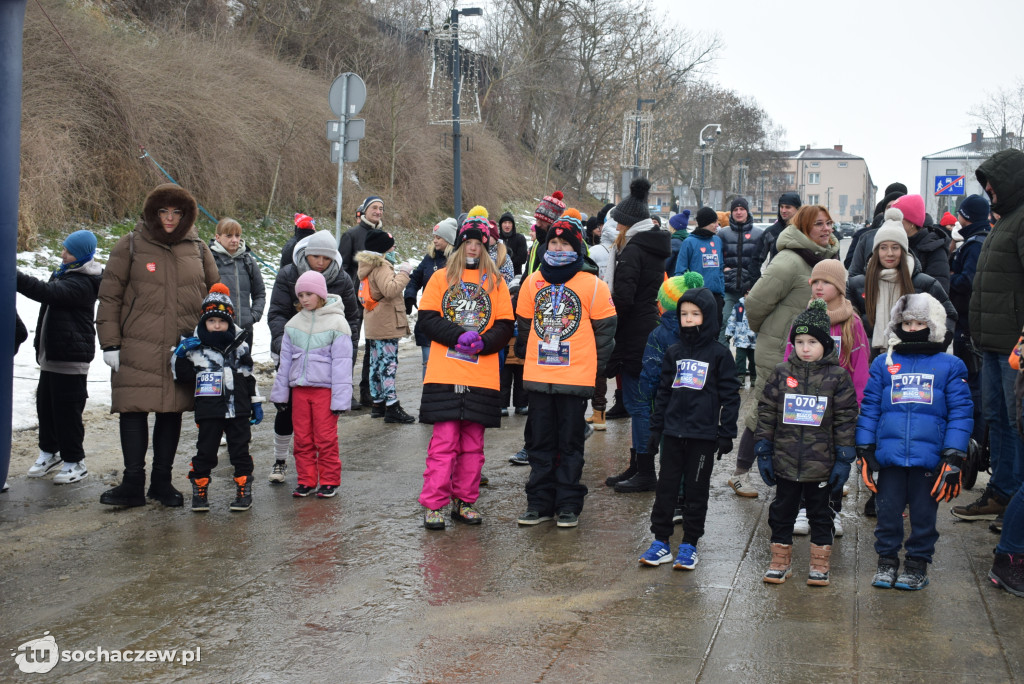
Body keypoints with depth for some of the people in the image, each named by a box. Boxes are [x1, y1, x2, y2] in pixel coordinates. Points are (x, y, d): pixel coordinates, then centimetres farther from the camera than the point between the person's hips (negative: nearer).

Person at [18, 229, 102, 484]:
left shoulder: (82, 284, -18)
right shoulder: (63, 273, 13)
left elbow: (49, 293, -33)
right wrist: (40, 345, 24)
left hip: (71, 357, -10)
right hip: (51, 354, 10)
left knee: (67, 408, -4)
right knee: (45, 404, 16)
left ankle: (74, 462, 7)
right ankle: (49, 451, 31)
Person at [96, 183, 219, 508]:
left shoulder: (198, 249, 9)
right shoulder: (130, 246, 2)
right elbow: (109, 297, 2)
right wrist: (110, 343, -3)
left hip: (184, 349, 2)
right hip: (137, 348, -2)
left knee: (172, 411, 7)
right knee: (133, 409, -4)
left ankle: (162, 481, 18)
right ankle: (133, 483, 4)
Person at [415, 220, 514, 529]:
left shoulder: (495, 281, 12)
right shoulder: (440, 278, 9)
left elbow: (505, 326, 7)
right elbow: (426, 319, 0)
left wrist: (485, 342, -13)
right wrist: (458, 336, -15)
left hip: (482, 375, 2)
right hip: (444, 374, -2)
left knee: (473, 443, 6)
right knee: (444, 440, -5)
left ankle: (465, 501, 17)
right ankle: (434, 505, 0)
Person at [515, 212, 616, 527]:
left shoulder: (592, 285, -4)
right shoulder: (533, 282, 7)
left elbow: (605, 327, 0)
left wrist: (596, 365, -1)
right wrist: (526, 357, 14)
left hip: (576, 377, -3)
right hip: (538, 376, 4)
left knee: (570, 443, 5)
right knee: (540, 442, 9)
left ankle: (568, 504, 13)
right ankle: (540, 502, 17)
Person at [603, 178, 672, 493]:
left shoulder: (632, 251, -15)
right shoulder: (655, 249, 14)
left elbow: (622, 298, -22)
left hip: (634, 337, -10)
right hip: (651, 331, 10)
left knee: (637, 403, -4)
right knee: (639, 402, 15)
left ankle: (645, 472, 0)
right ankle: (637, 465, 23)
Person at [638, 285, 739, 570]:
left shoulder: (719, 354, -3)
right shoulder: (673, 353, 8)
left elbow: (730, 396, -2)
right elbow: (663, 393, 13)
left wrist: (727, 433, -6)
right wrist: (656, 429, 10)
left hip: (703, 435, -3)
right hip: (673, 433, 4)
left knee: (696, 490, 5)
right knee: (666, 487, 5)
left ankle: (689, 544, 14)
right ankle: (660, 542, 13)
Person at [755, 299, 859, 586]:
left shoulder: (837, 377, -4)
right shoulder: (781, 373, 1)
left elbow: (846, 419, -2)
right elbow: (766, 412, 4)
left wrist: (844, 457, -5)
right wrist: (763, 450, 1)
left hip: (821, 463, -2)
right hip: (785, 460, 2)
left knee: (820, 513, 11)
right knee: (782, 511, 11)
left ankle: (820, 564, 23)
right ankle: (780, 561, 24)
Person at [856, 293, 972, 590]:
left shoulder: (950, 366, 3)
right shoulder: (884, 363, 7)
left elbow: (960, 413, 1)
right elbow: (869, 408, 8)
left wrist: (953, 457, -6)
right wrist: (865, 450, 2)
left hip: (929, 459, -1)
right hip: (889, 455, 1)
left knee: (923, 514, 9)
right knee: (888, 511, 9)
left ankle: (917, 563, 24)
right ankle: (887, 560, 25)